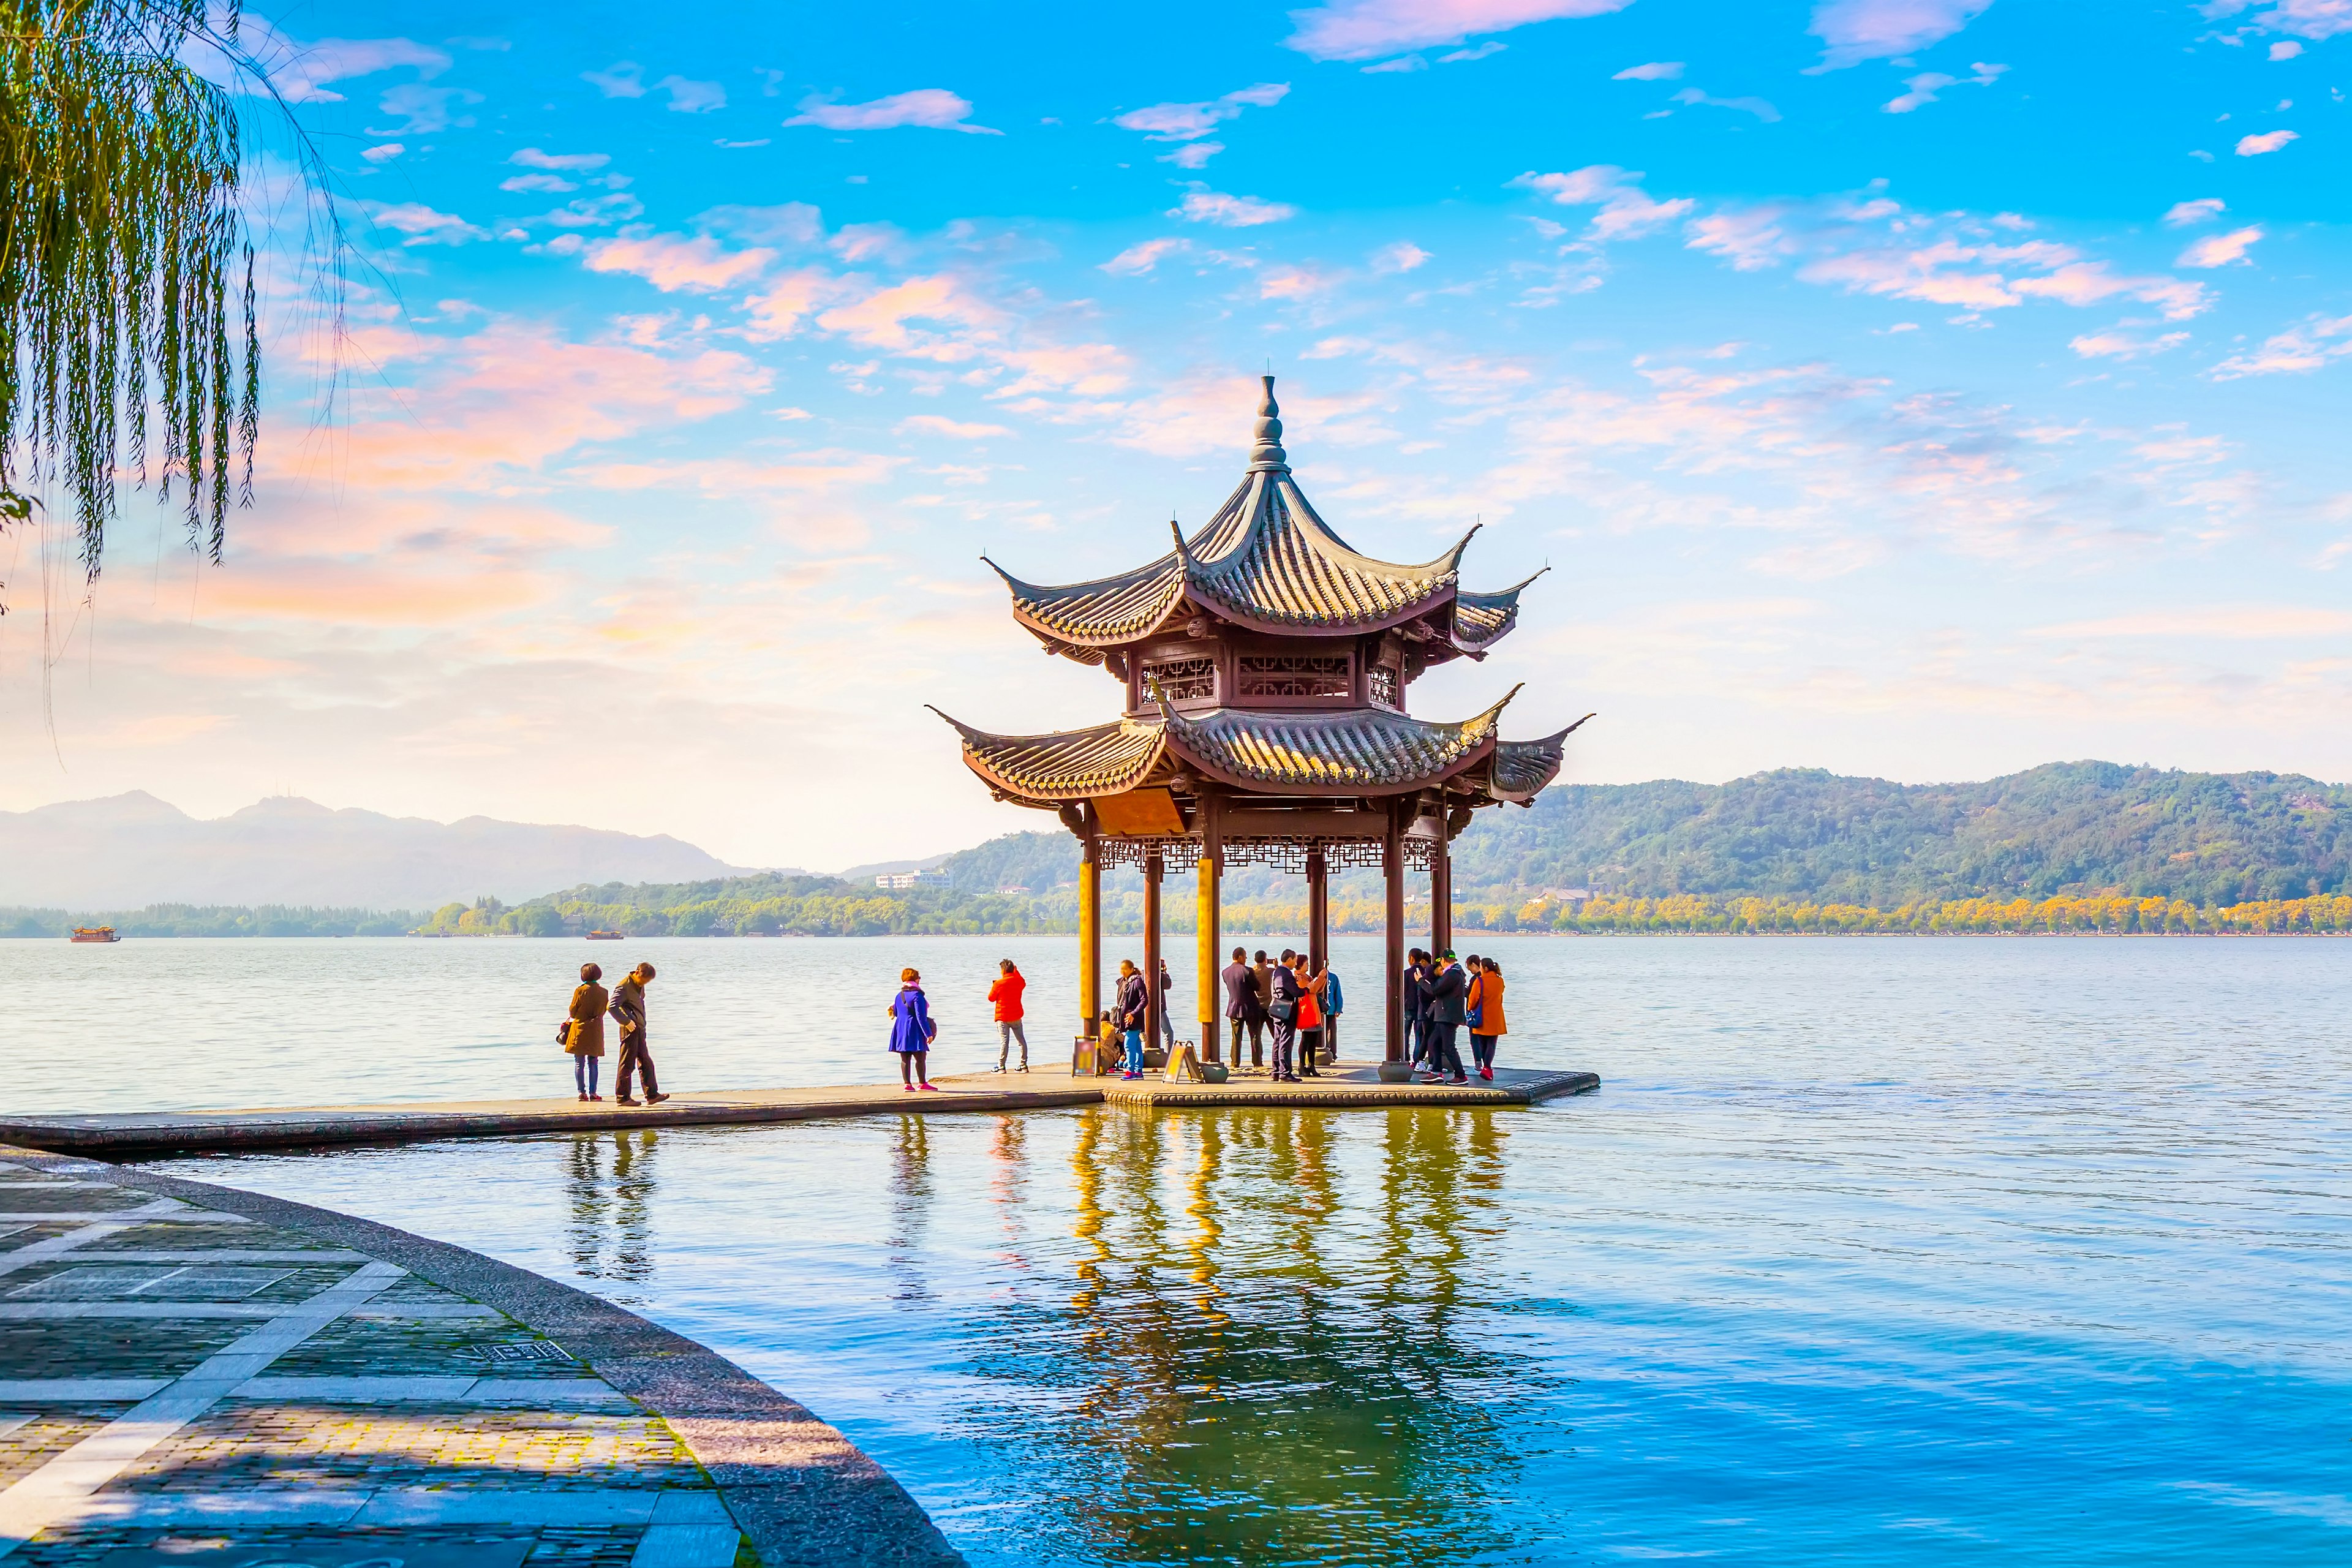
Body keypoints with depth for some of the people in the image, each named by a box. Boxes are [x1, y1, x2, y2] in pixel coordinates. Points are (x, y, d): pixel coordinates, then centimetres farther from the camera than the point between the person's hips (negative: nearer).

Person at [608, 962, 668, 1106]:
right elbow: (612, 1007, -22)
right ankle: (622, 1098, 1)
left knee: (646, 1063, 9)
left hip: (639, 1029, 9)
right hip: (630, 1029, -9)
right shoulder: (624, 987, -14)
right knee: (627, 1064, -4)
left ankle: (652, 1095, 11)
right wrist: (626, 1022, -22)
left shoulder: (640, 986, 14)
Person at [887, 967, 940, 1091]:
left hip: (901, 1029, 8)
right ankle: (922, 1083, 0)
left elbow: (896, 1013, 20)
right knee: (920, 1057, -1)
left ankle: (907, 1084, 4)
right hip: (914, 1030, -8)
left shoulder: (899, 996, 11)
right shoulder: (917, 995, -13)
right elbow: (921, 1016, -16)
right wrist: (928, 1033, -14)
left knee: (905, 1059, 6)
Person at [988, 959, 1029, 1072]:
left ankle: (1001, 1066, -8)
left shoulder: (998, 984, -13)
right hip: (1016, 1016, 4)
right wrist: (1016, 972, 24)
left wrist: (993, 986, 14)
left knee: (1004, 1041, -6)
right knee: (1021, 1040, 11)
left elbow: (991, 998, -1)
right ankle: (1024, 1065, 13)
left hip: (1003, 1017, -4)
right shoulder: (1019, 981, -1)